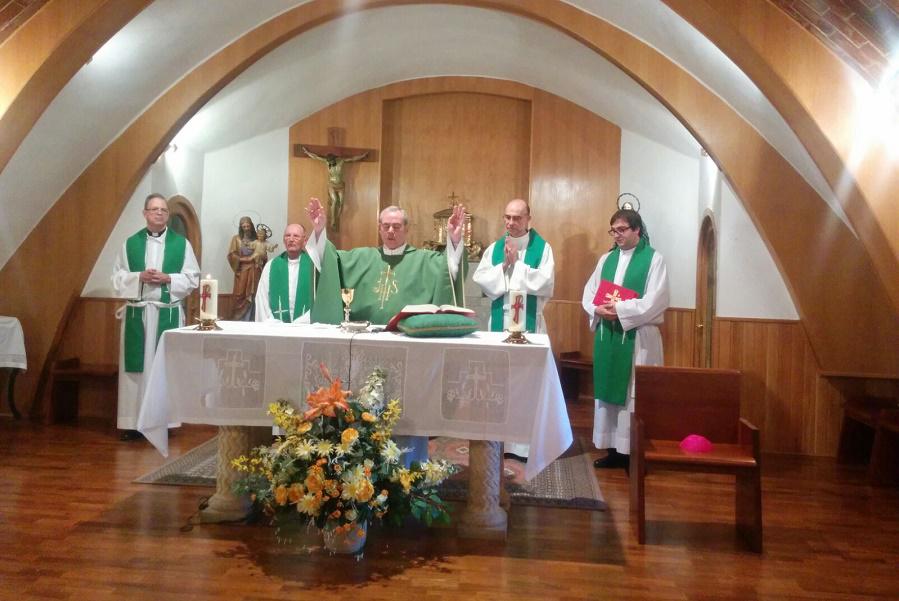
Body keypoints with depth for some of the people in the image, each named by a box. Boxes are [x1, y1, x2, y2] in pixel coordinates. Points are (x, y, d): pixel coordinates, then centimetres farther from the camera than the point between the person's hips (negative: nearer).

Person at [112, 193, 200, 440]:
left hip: (169, 313, -1)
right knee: (136, 366, 2)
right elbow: (117, 278, 6)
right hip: (137, 313, 1)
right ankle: (133, 422, 8)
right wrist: (140, 277, -11)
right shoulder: (130, 243, 8)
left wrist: (168, 278, -13)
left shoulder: (181, 244, 4)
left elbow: (193, 279, 1)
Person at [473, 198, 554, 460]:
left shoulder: (542, 247, 0)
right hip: (500, 320, 3)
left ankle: (525, 442, 7)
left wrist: (516, 263, -13)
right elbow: (480, 281, -1)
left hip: (529, 322, -3)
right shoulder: (494, 248, 9)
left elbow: (545, 284, -12)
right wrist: (504, 265, -12)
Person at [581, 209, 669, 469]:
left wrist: (620, 309, -18)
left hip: (637, 337, -5)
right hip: (607, 335, 6)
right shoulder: (606, 259, 13)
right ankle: (614, 449, 17)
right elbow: (589, 292, 10)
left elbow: (655, 301, -13)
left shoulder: (654, 259, -3)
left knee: (634, 394, -3)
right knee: (609, 390, 8)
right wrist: (597, 309, -10)